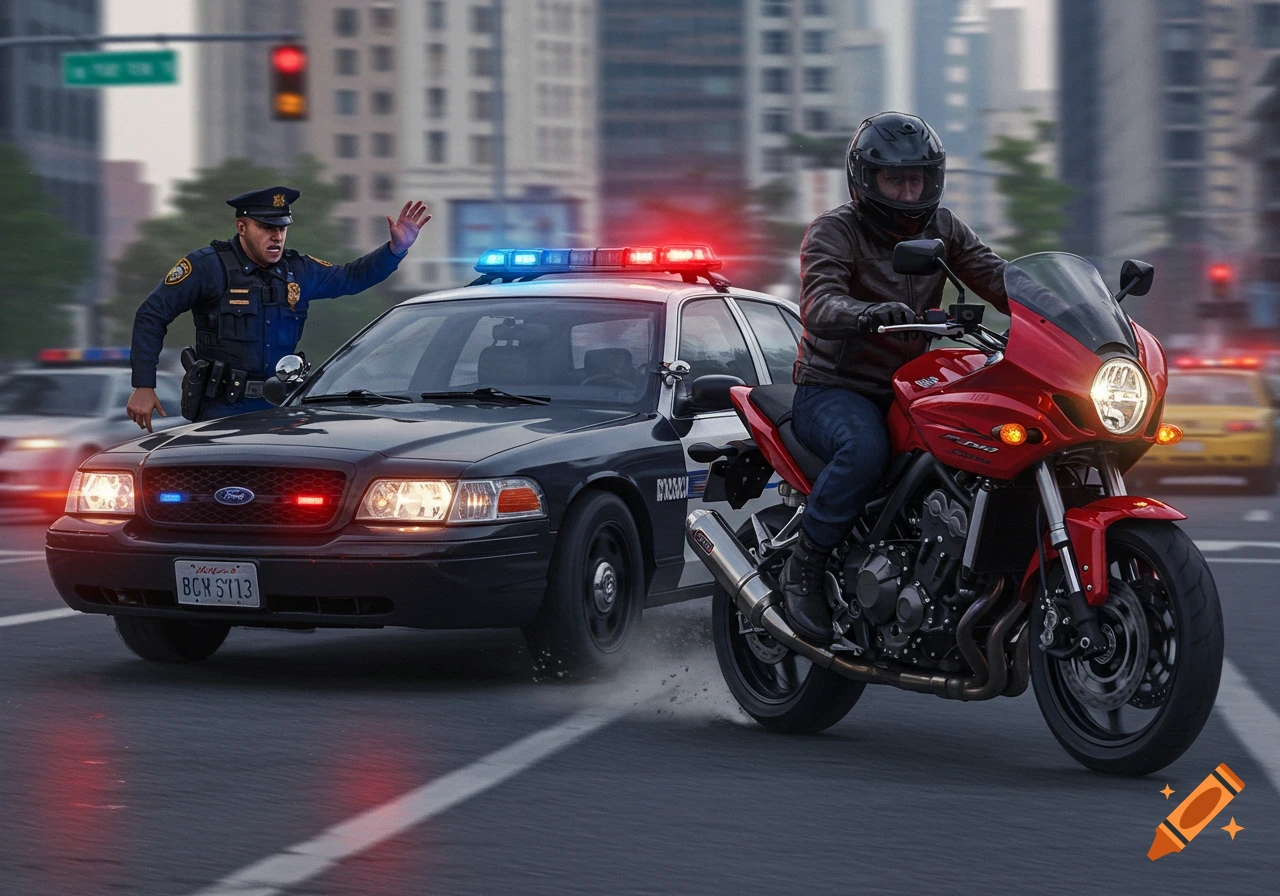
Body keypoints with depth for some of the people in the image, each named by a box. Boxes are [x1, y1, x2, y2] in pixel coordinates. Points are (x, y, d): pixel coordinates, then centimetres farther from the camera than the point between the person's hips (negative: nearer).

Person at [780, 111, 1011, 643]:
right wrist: (868, 314, -50)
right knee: (865, 449, -38)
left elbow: (996, 278, -2)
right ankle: (803, 568, -21)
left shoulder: (941, 229, 10)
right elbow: (819, 306, -27)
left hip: (906, 390, 6)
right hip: (831, 392, -6)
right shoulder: (834, 231, -9)